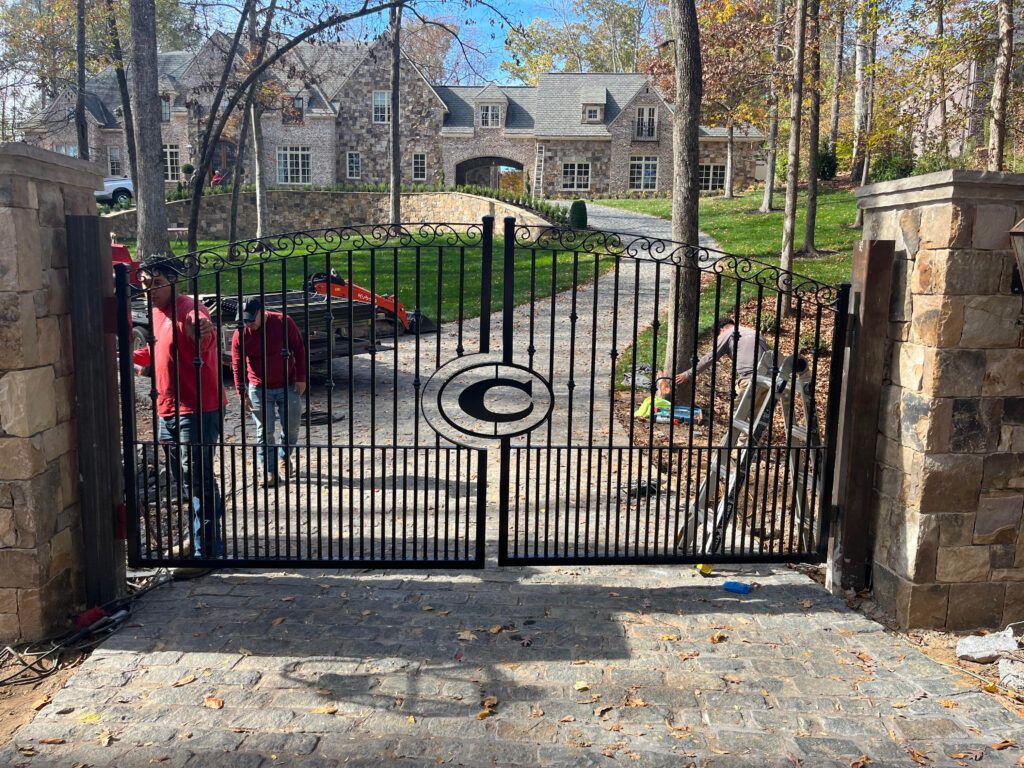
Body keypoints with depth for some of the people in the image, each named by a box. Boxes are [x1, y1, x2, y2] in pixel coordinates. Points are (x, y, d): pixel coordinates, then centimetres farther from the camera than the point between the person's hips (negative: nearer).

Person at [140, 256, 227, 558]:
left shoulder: (189, 308, -17)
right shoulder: (158, 312, 12)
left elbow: (206, 340, -42)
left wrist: (202, 334, -61)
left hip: (196, 409, -10)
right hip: (169, 409, 10)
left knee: (197, 479, -8)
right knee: (184, 477, 19)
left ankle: (207, 549, -1)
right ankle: (199, 534, 35)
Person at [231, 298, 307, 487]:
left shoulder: (283, 322, -13)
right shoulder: (240, 334, -11)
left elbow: (299, 349, -3)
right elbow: (238, 365, -4)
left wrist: (301, 378, -5)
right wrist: (242, 394, -5)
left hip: (288, 386, 0)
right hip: (259, 389, 0)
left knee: (291, 427, 10)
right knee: (264, 431, 4)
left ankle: (285, 456, 36)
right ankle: (267, 469, 17)